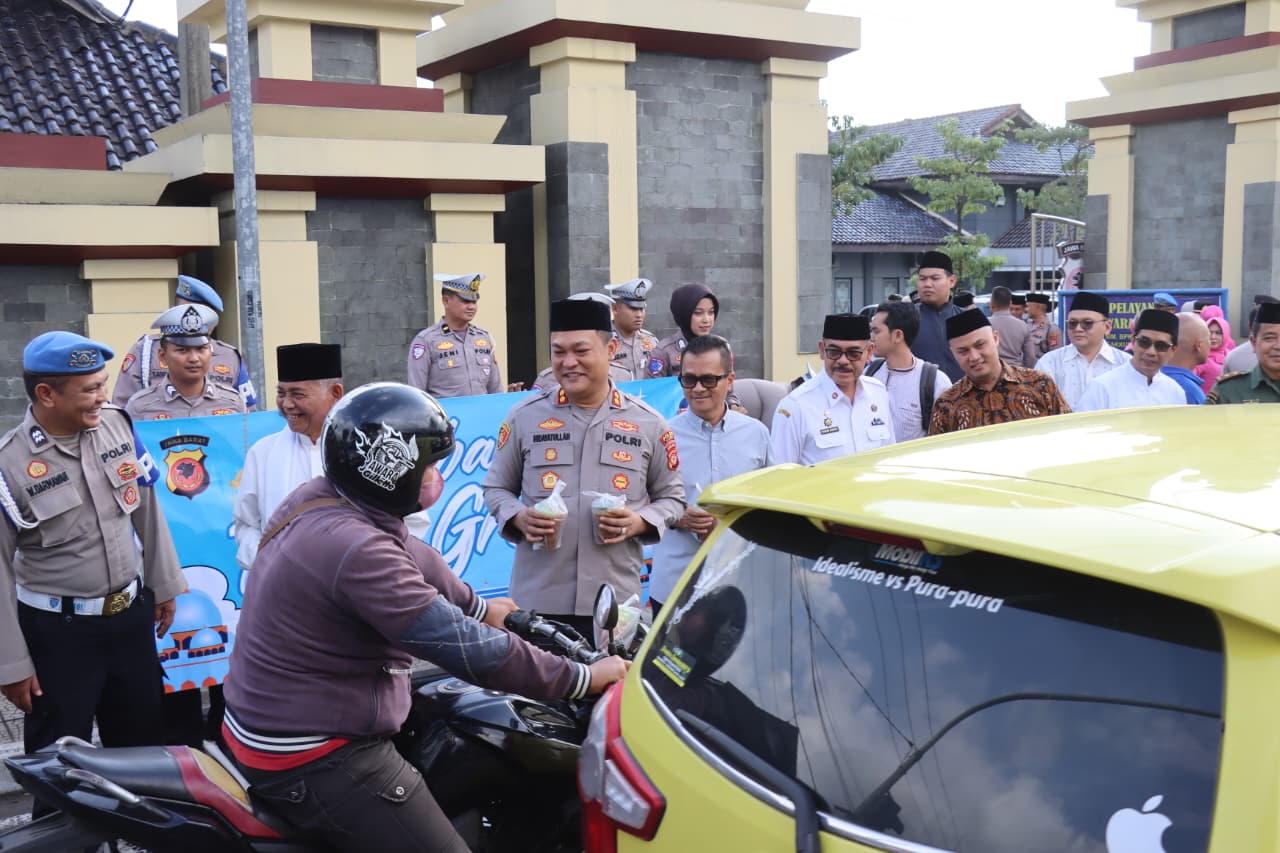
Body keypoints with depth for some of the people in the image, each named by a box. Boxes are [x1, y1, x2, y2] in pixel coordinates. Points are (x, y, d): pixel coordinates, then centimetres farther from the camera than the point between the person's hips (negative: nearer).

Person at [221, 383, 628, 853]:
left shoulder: (317, 498, 0)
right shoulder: (356, 549, -29)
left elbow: (409, 559, 16)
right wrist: (583, 678, -17)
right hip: (311, 761, -10)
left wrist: (478, 607, 30)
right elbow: (468, 650, -27)